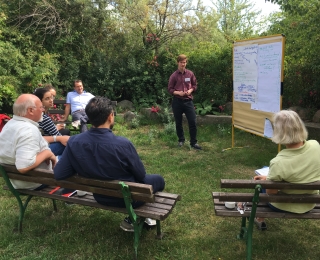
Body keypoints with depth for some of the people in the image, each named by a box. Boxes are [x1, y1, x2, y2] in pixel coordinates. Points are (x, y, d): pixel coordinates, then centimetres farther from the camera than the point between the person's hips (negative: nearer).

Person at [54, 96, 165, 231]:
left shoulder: (74, 142, -19)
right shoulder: (122, 144, -31)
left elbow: (58, 174, -13)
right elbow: (140, 175, -17)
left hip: (100, 197, 5)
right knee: (158, 179, 24)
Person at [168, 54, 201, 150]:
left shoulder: (190, 74, 3)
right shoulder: (174, 76, -3)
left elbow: (194, 85, 12)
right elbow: (170, 89, 0)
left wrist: (190, 90, -8)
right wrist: (178, 93, -16)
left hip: (188, 101, 1)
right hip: (177, 101, -1)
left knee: (192, 122, -3)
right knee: (178, 122, 10)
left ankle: (193, 142, 7)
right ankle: (181, 140, 29)